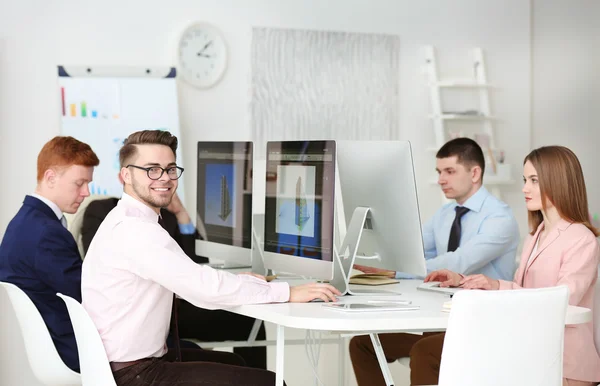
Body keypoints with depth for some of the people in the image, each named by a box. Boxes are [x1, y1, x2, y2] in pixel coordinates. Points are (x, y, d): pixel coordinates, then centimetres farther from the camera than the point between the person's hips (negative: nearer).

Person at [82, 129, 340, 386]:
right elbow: (205, 287, -26)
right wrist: (288, 293, -20)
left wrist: (235, 281, 2)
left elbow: (187, 279, 16)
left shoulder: (129, 222, 13)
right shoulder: (133, 229, -21)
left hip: (135, 361, 11)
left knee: (236, 363, 27)